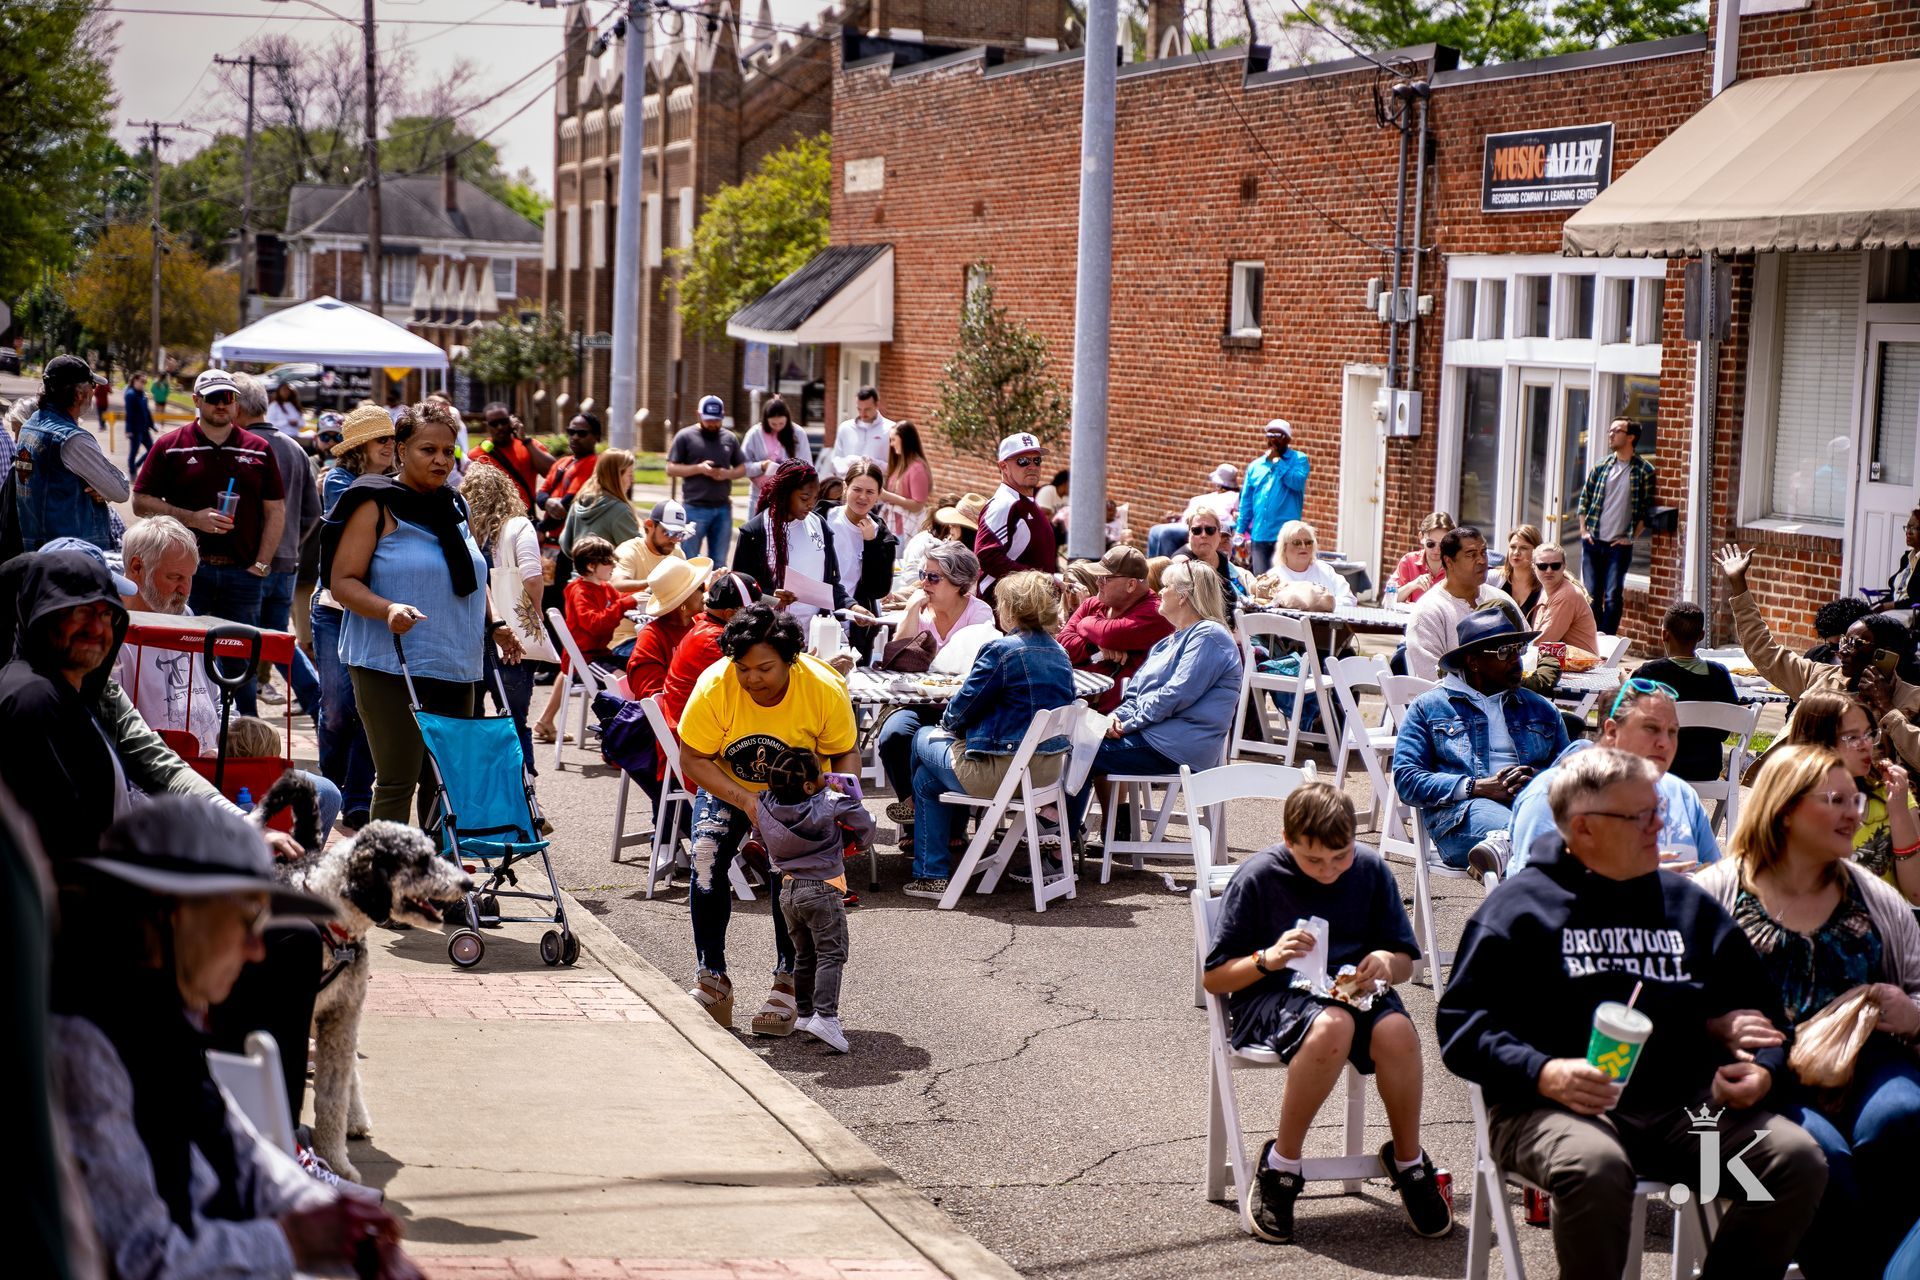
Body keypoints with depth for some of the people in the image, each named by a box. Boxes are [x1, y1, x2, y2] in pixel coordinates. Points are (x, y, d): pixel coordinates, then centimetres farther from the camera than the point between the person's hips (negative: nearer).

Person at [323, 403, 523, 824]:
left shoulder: (455, 508, 16)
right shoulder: (376, 506, -5)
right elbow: (342, 581, -10)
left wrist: (493, 625, 12)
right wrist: (388, 610, -27)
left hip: (455, 667, 7)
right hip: (391, 666, -7)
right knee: (398, 781, -7)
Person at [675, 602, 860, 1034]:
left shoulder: (825, 688, -27)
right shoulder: (714, 686, -28)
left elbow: (846, 754, -13)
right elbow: (693, 759, -21)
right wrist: (745, 801, -34)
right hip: (726, 787, 1)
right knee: (707, 858, -19)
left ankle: (789, 984, -1)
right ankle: (712, 983, -6)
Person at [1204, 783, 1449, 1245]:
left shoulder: (1371, 870, 2)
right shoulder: (1257, 877, -7)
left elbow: (1406, 962, 12)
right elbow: (1213, 980, -3)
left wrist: (1387, 962, -12)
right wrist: (1266, 959, -21)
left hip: (1352, 991, 3)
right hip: (1273, 996, -3)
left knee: (1397, 1032, -32)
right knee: (1332, 1027, -38)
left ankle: (1408, 1160, -5)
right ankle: (1279, 1166, -18)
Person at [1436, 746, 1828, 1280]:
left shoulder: (1689, 904, 21)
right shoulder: (1520, 906, 5)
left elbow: (1757, 1008, 25)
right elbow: (1460, 1026, -2)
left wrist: (1761, 1070, 2)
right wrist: (1543, 1073, -19)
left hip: (1684, 1106, 5)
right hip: (1556, 1106, -5)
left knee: (1797, 1157, -19)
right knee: (1594, 1165, -38)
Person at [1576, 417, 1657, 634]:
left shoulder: (1644, 470, -4)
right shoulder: (1601, 467, 7)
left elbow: (1647, 510, -3)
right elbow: (1584, 500, 13)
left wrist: (1631, 537, -7)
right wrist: (1583, 530, 4)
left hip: (1619, 545, -4)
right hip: (1593, 542, 4)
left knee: (1613, 597, -8)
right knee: (1592, 595, 6)